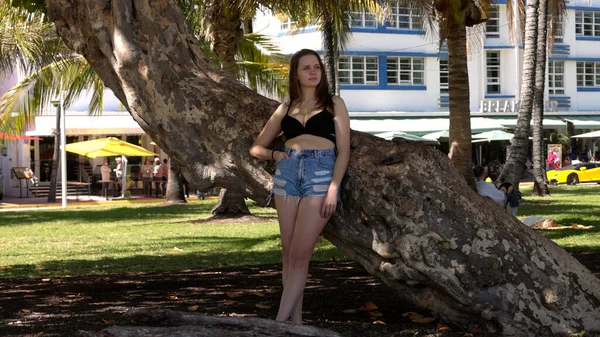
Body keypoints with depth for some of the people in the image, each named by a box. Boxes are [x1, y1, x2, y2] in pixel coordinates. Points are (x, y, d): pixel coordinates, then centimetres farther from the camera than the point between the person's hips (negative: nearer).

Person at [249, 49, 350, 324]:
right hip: (287, 172, 4)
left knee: (300, 254, -11)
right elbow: (257, 147, 23)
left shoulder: (334, 104, 11)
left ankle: (280, 322, -13)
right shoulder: (286, 108, 18)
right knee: (289, 253, 1)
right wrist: (275, 154, 2)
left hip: (321, 174, -4)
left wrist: (334, 188, -10)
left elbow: (343, 150, 3)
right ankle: (295, 321, 5)